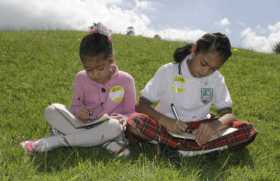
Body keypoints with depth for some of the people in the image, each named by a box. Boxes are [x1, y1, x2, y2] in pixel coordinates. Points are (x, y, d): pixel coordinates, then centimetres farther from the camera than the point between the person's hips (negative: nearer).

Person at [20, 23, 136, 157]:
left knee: (114, 126, -38)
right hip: (83, 125, 2)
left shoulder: (125, 80, -8)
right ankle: (108, 142, -29)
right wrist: (78, 111, -19)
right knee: (52, 110, -21)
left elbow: (130, 112, -1)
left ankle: (53, 142, -26)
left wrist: (123, 119, -23)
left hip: (108, 127, -2)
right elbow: (75, 106, 6)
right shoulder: (81, 78, -3)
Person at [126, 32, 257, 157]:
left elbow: (228, 114, -3)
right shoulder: (167, 71, -9)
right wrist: (165, 120, -31)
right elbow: (141, 105, -11)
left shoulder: (217, 79, -1)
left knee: (247, 130, -19)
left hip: (201, 130, 3)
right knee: (134, 123, -33)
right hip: (167, 128, -2)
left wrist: (215, 125, -28)